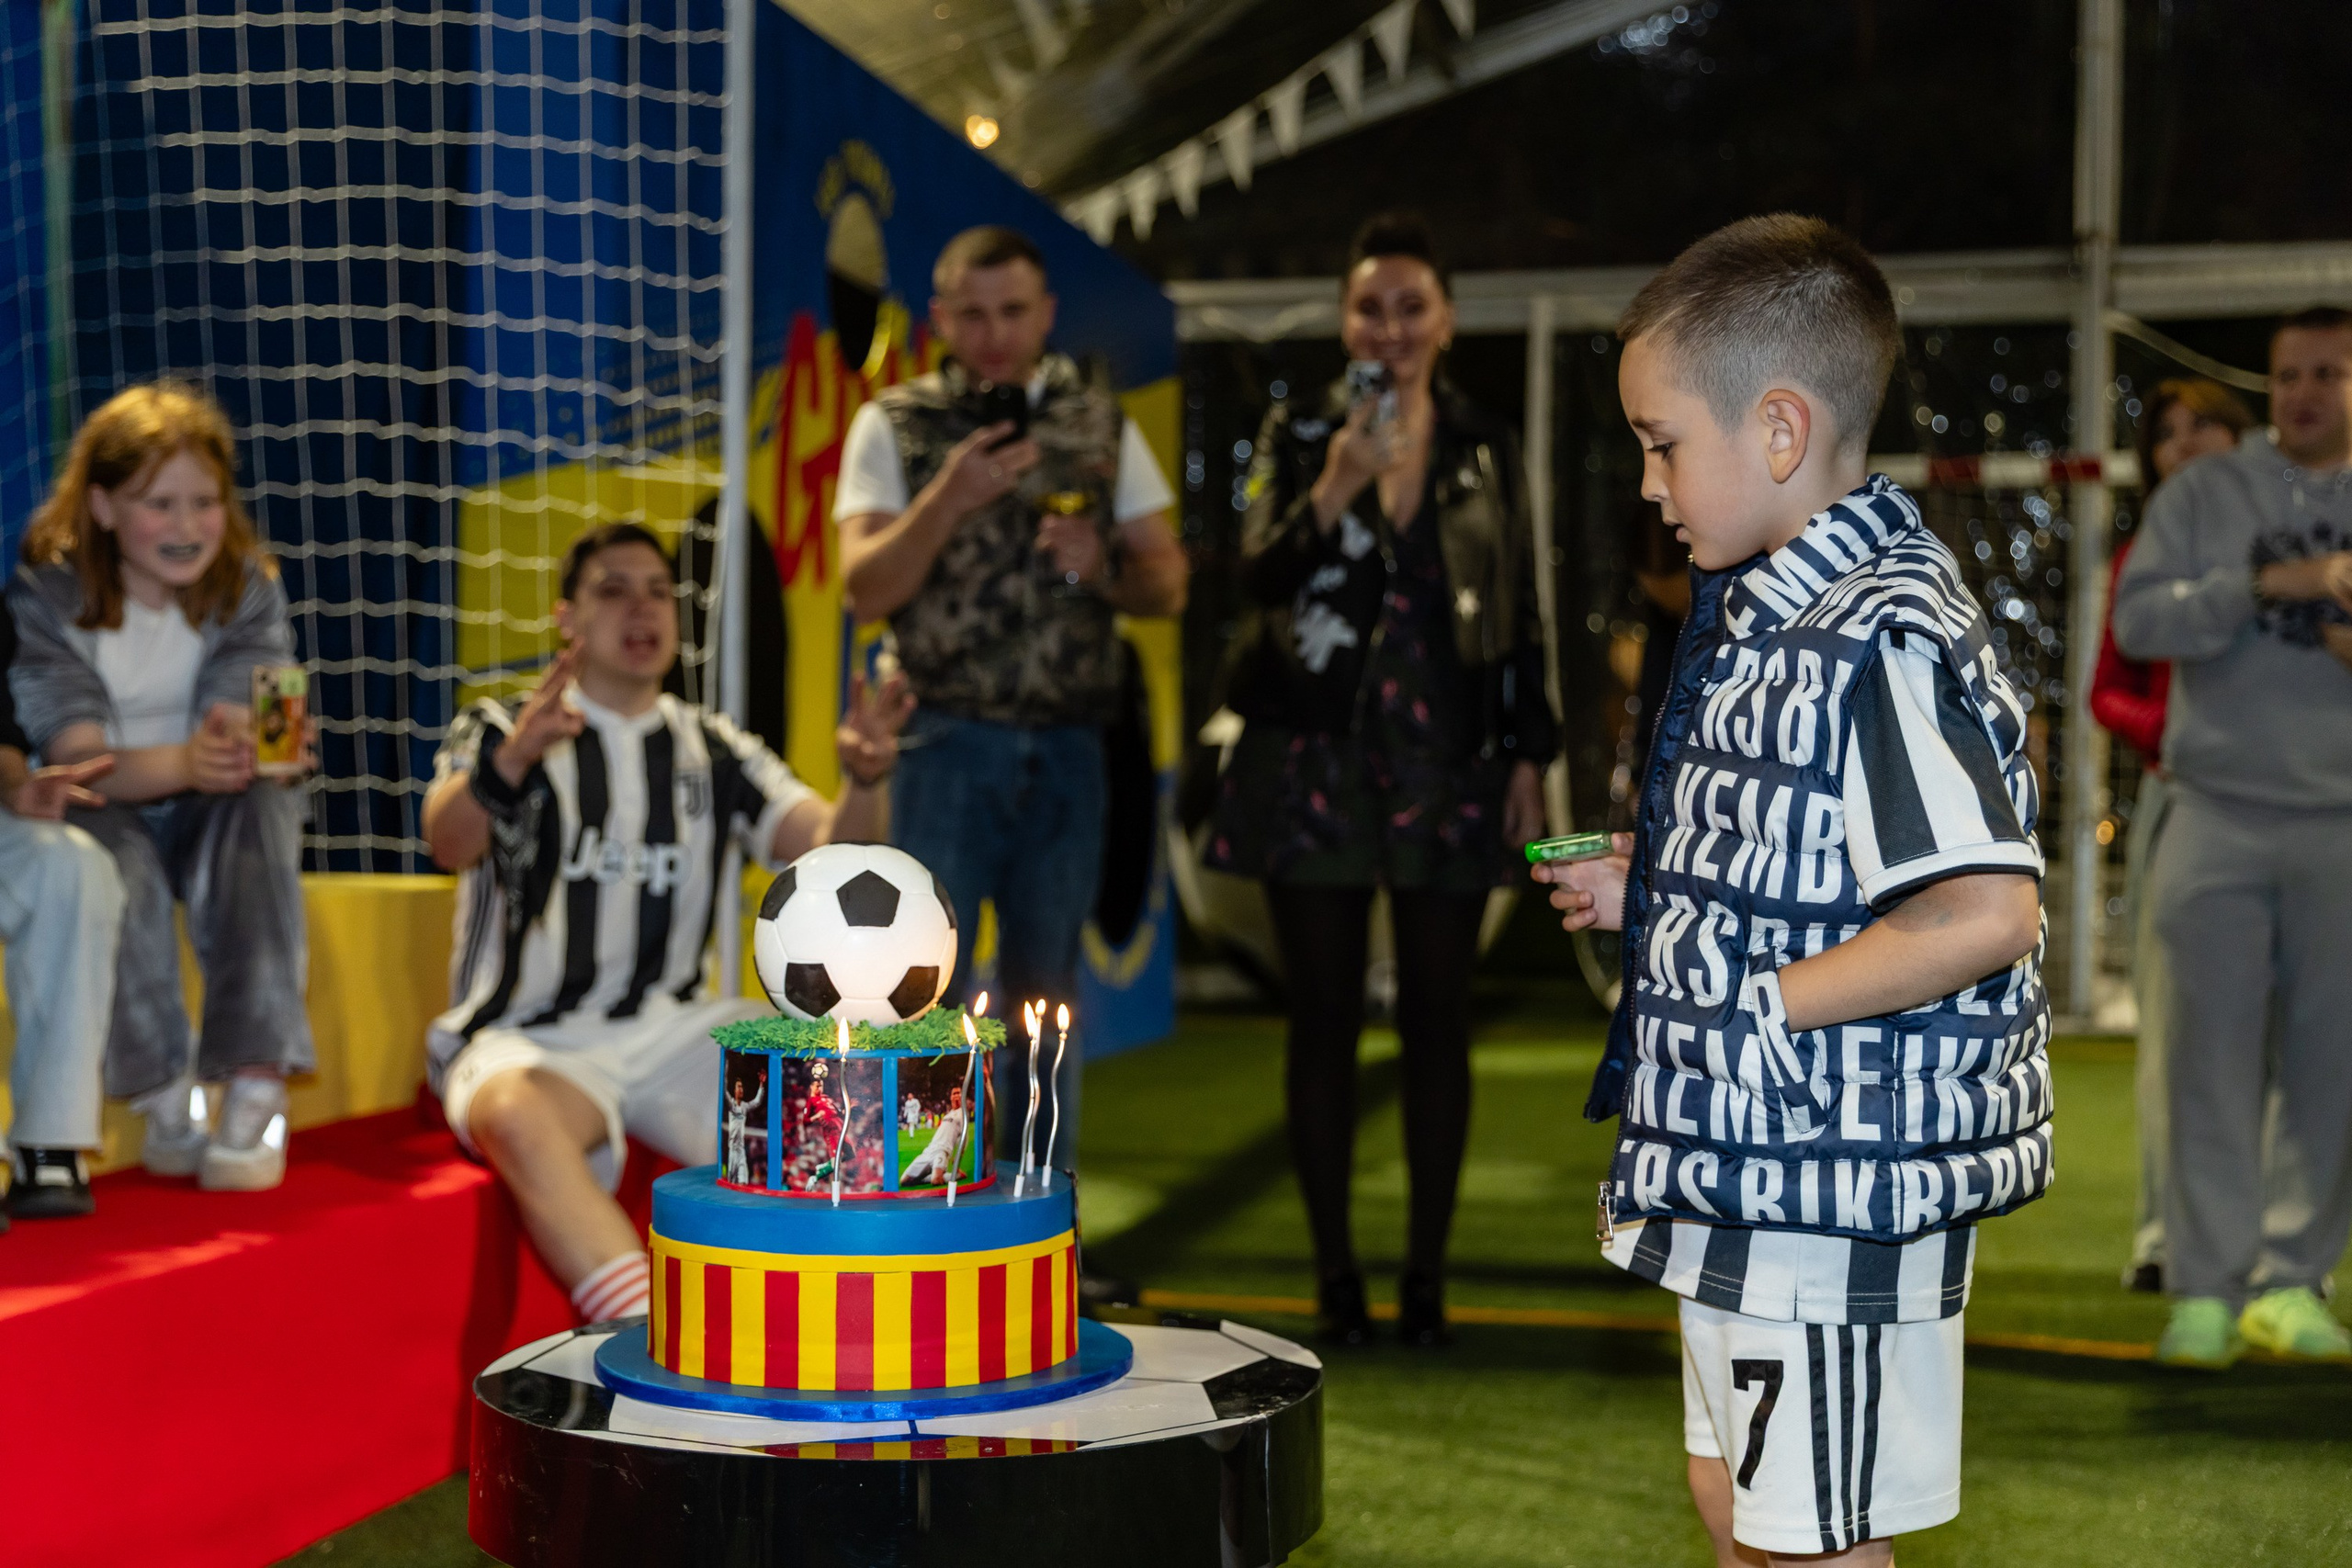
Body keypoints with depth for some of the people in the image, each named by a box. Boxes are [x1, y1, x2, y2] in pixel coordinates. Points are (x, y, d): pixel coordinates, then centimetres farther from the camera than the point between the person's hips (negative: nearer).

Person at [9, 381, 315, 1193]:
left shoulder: (249, 588, -7)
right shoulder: (44, 598, -12)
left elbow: (238, 735, -17)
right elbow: (78, 760, -23)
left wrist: (238, 749, -44)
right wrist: (181, 763, -44)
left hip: (214, 819, 2)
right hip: (106, 814, -1)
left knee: (263, 800, -32)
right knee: (110, 859, -35)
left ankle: (258, 1086, -31)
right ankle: (167, 1094, -19)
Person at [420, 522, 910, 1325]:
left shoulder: (714, 750, 17)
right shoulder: (502, 728, 8)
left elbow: (834, 849, 3)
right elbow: (449, 842, -14)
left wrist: (865, 778, -20)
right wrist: (514, 756, -36)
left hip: (671, 1026, 4)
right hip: (530, 1040, -3)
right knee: (518, 1117, -38)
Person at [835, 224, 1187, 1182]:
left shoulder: (1104, 427, 10)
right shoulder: (893, 427, 3)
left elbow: (1167, 585, 10)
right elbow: (865, 587, -6)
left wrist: (1101, 566, -10)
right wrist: (947, 500, -20)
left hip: (1068, 751, 3)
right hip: (949, 744, -2)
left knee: (1045, 995, 9)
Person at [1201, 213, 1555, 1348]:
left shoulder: (1485, 450, 10)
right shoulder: (1299, 434, 5)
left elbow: (1519, 617, 11)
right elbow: (1258, 573, -7)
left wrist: (1527, 756, 5)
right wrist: (1334, 489, -23)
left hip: (1446, 759, 1)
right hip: (1314, 754, -1)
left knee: (1435, 1018, 4)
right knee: (1323, 1017, 2)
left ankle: (1426, 1272, 14)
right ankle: (1333, 1272, 12)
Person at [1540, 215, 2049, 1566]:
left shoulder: (1880, 643, -23)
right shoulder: (1769, 614, 10)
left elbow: (1988, 910, -30)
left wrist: (1762, 1011, -22)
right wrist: (1646, 889, 10)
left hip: (1835, 1185, -10)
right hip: (1749, 1167, 10)